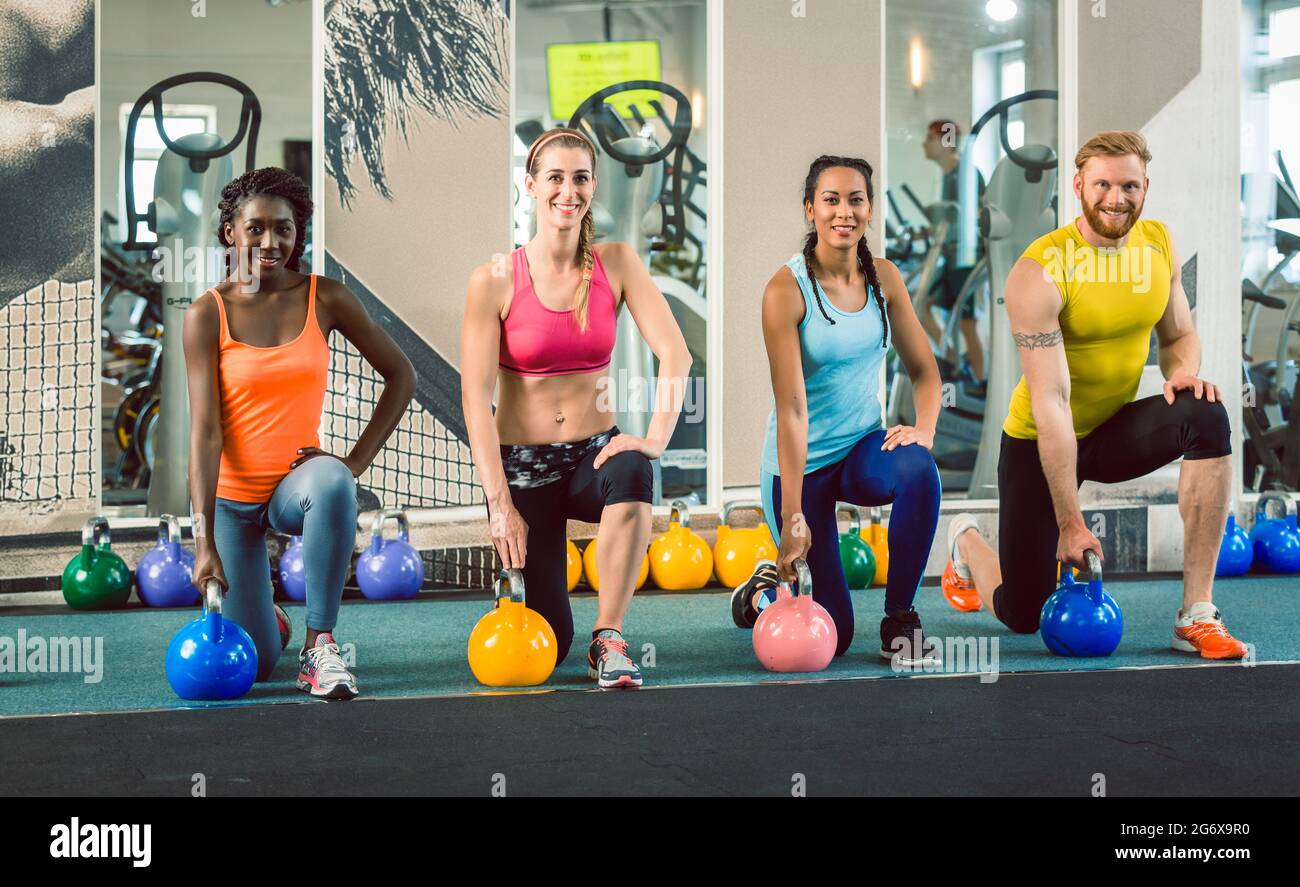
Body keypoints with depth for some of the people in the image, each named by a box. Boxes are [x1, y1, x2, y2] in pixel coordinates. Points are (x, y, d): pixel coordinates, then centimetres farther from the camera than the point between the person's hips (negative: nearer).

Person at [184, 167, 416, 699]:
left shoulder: (325, 298, -3)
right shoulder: (208, 315, -8)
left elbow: (401, 376, 4)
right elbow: (204, 430, -14)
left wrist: (356, 461, -7)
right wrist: (204, 541, -21)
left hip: (296, 484, 1)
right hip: (230, 495, -1)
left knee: (331, 483, -39)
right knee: (252, 665, -5)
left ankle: (319, 645, -26)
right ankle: (262, 619, 34)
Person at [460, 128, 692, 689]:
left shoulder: (615, 264, -2)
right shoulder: (495, 281, -9)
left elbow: (674, 354, -10)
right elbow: (475, 398, -11)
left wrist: (656, 439, -25)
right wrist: (500, 505, -16)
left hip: (592, 455, 2)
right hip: (521, 467, -1)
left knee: (632, 473, -38)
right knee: (547, 646, -6)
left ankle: (608, 640, -21)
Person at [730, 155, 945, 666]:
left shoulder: (883, 277, -1)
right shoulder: (787, 290, -18)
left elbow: (923, 369, 7)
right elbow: (791, 407, -22)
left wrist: (923, 431, -14)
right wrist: (792, 516, -23)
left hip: (863, 449, 5)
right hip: (802, 464, -4)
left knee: (917, 471, -33)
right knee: (833, 636, -4)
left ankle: (899, 622, -14)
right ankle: (765, 591, 31)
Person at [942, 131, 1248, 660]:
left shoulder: (1158, 244, -5)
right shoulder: (1040, 272, -24)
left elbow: (1178, 334, 10)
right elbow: (1050, 402, -25)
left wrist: (1183, 372, -17)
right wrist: (1070, 523, -25)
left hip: (1115, 428, 4)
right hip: (1038, 441, -4)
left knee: (1207, 417, -29)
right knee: (1023, 616, -1)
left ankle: (1196, 616, -23)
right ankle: (966, 543, 38)